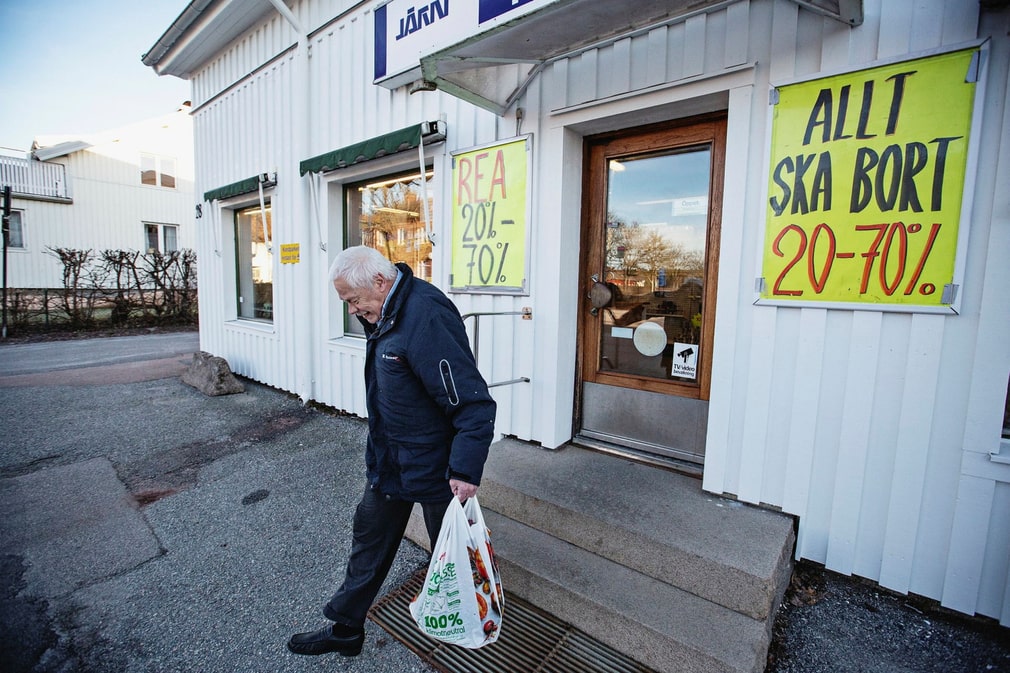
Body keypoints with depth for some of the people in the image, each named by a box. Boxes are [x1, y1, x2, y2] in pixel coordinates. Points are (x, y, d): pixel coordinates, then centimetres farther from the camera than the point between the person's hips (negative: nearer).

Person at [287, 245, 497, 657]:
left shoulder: (427, 318, -29)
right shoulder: (386, 312, 2)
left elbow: (473, 403, -30)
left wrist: (465, 471, -30)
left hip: (432, 465, -8)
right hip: (389, 460, 9)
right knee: (370, 538, 22)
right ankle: (345, 629, 44)